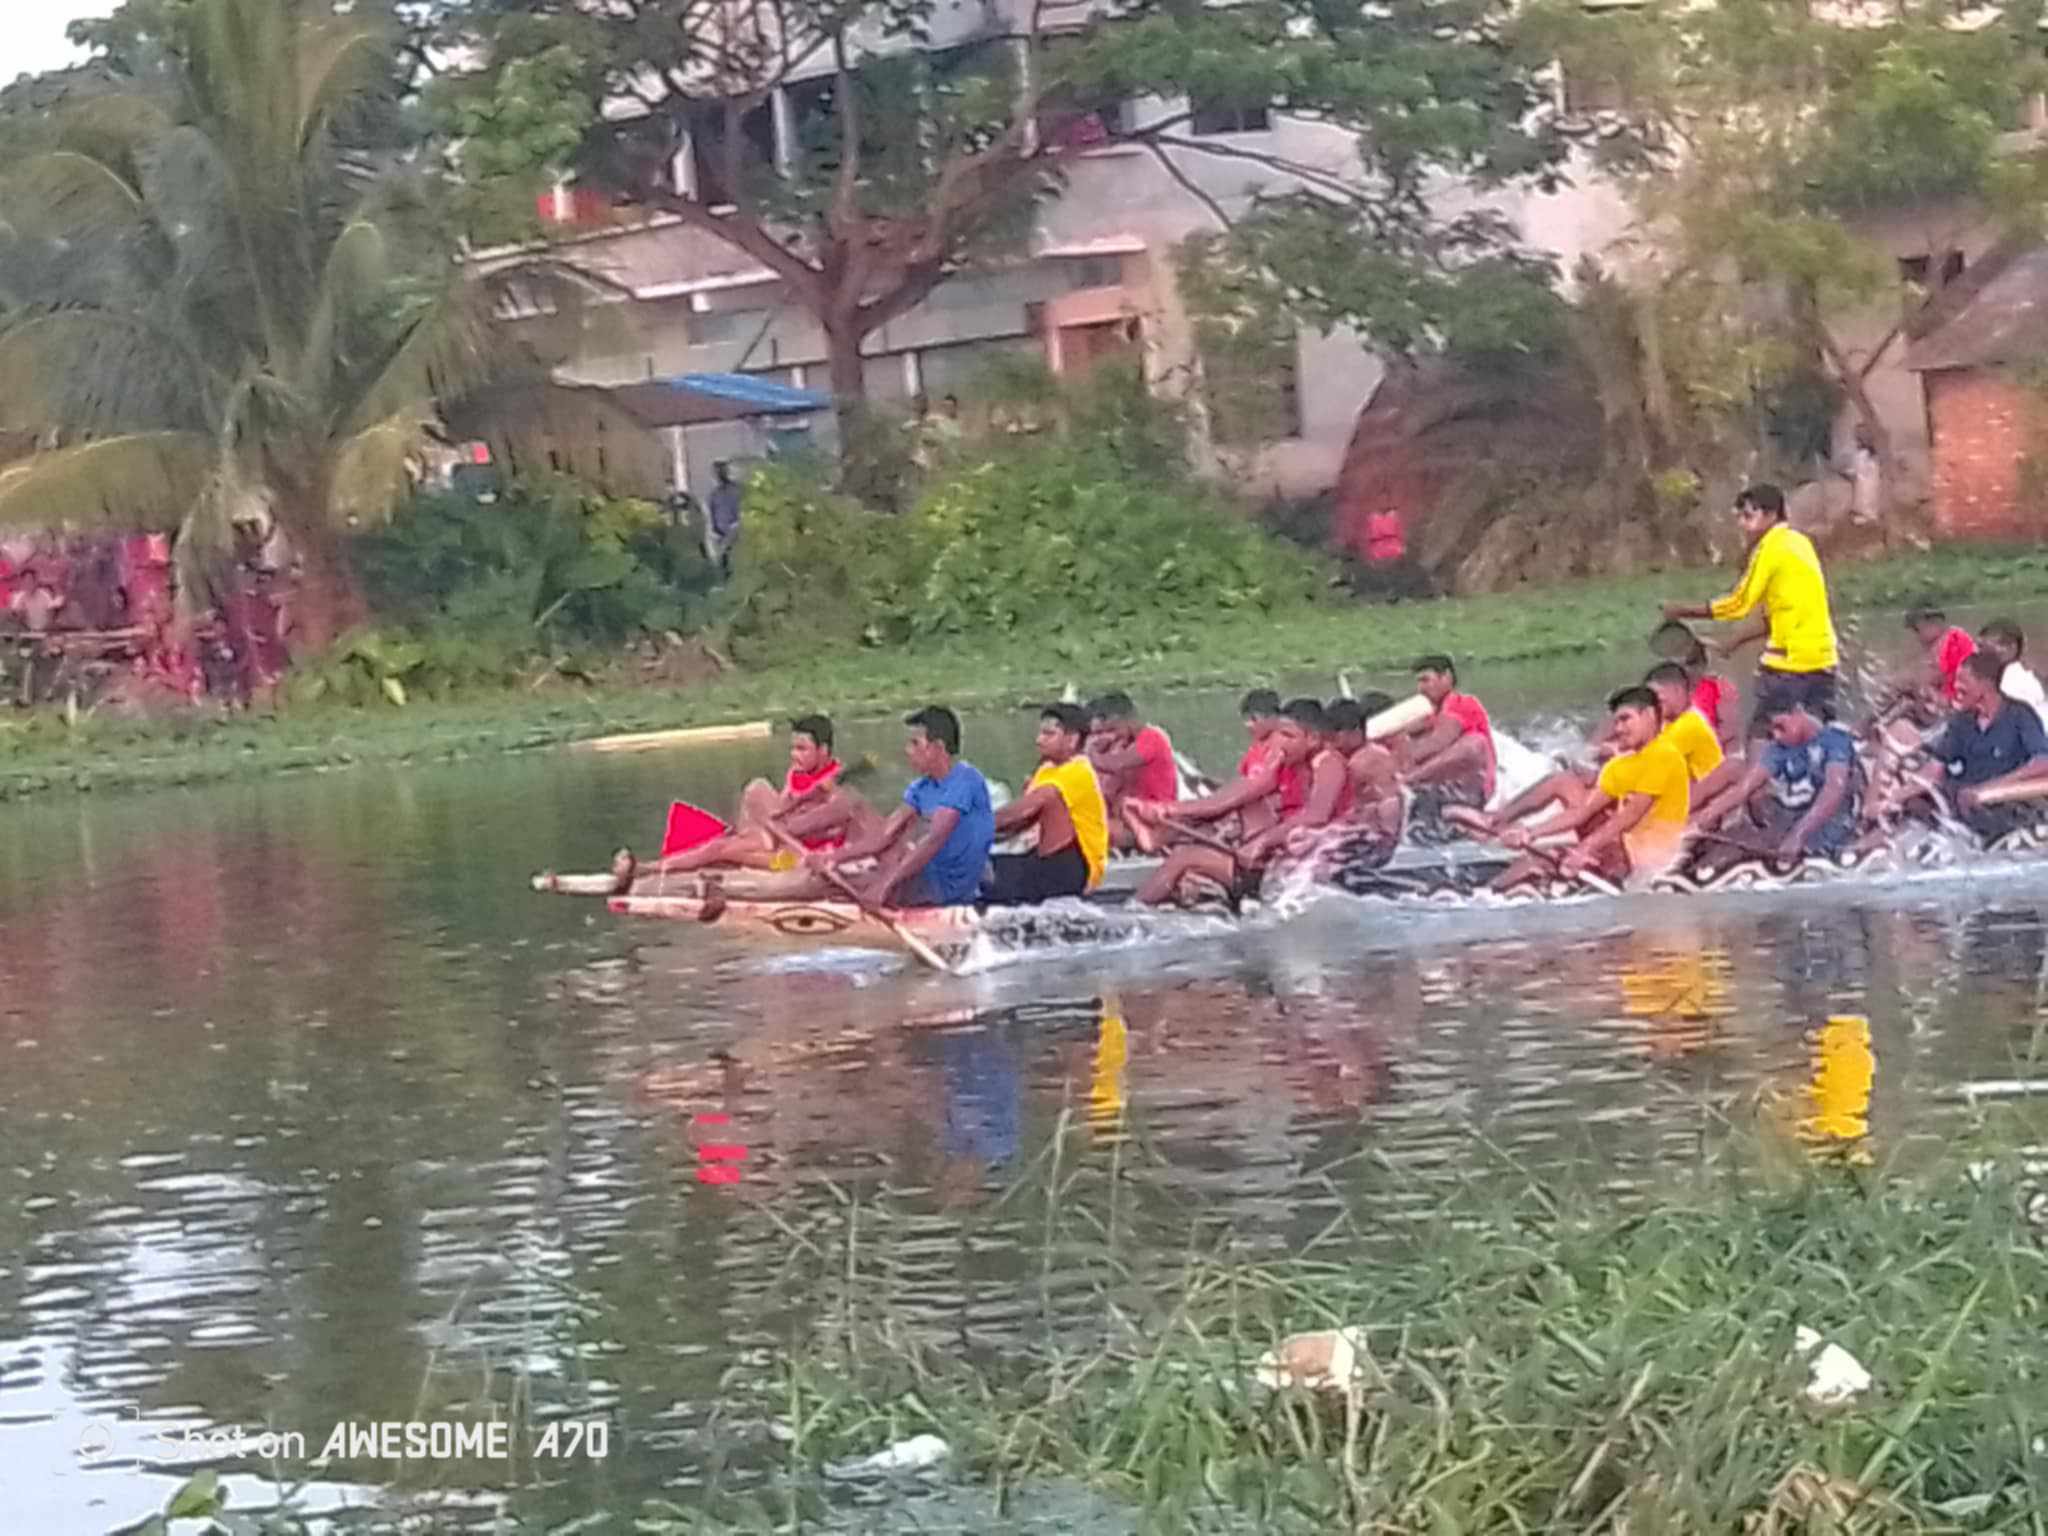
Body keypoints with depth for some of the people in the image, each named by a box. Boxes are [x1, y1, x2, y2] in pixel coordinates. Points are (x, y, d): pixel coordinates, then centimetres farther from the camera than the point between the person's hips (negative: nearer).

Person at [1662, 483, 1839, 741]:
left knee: (1759, 737, -3)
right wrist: (1741, 638, 16)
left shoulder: (1771, 547, -9)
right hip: (1822, 658, 8)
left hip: (1790, 660, -8)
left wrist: (1683, 611, 1)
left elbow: (1738, 604, -7)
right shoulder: (1799, 542, 15)